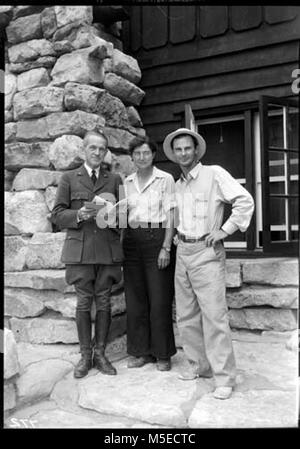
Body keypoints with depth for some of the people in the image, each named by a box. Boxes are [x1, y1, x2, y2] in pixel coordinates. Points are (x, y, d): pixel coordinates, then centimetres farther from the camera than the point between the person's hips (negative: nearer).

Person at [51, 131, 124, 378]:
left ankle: (100, 353, 18)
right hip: (80, 249, -1)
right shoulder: (69, 178, 9)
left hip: (108, 249, 1)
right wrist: (79, 215, -14)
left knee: (104, 302, 5)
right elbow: (57, 214, 4)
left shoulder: (115, 179, 13)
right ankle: (85, 355, 16)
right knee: (84, 302, 3)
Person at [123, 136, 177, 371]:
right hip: (132, 241, 4)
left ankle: (163, 354, 13)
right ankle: (140, 351, 19)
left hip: (157, 239, -4)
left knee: (160, 299, -1)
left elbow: (170, 216, -3)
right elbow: (123, 215, 14)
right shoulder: (127, 182, 12)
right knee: (135, 298, 6)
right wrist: (122, 245, 2)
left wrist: (166, 248, -11)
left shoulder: (166, 179, 1)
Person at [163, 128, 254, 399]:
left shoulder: (214, 174, -5)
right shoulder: (178, 185, 15)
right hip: (182, 252, 7)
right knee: (186, 315, 10)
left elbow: (245, 201, -11)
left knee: (214, 315, -8)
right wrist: (177, 235, 11)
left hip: (206, 252, -7)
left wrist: (225, 230, -13)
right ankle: (198, 365, 25)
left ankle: (224, 378, 2)